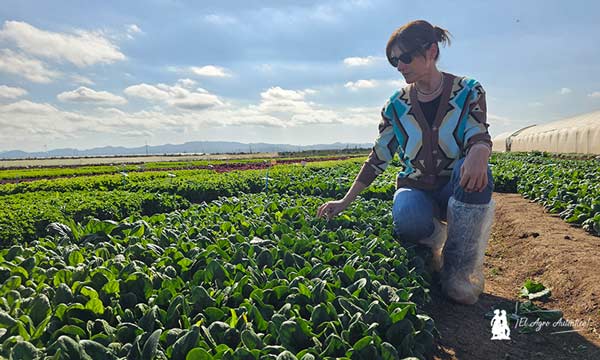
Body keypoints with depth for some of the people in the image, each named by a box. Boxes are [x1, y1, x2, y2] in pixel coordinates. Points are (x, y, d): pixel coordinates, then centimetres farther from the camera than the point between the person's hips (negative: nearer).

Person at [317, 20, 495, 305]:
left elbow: (479, 137, -18)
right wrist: (345, 202, -2)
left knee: (474, 170, -37)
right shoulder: (397, 105, 0)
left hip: (457, 188, 0)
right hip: (415, 188, 0)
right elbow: (378, 159, 2)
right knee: (408, 222, -36)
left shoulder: (468, 91, -4)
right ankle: (434, 237, 3)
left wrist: (478, 154, -45)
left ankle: (460, 266, -18)